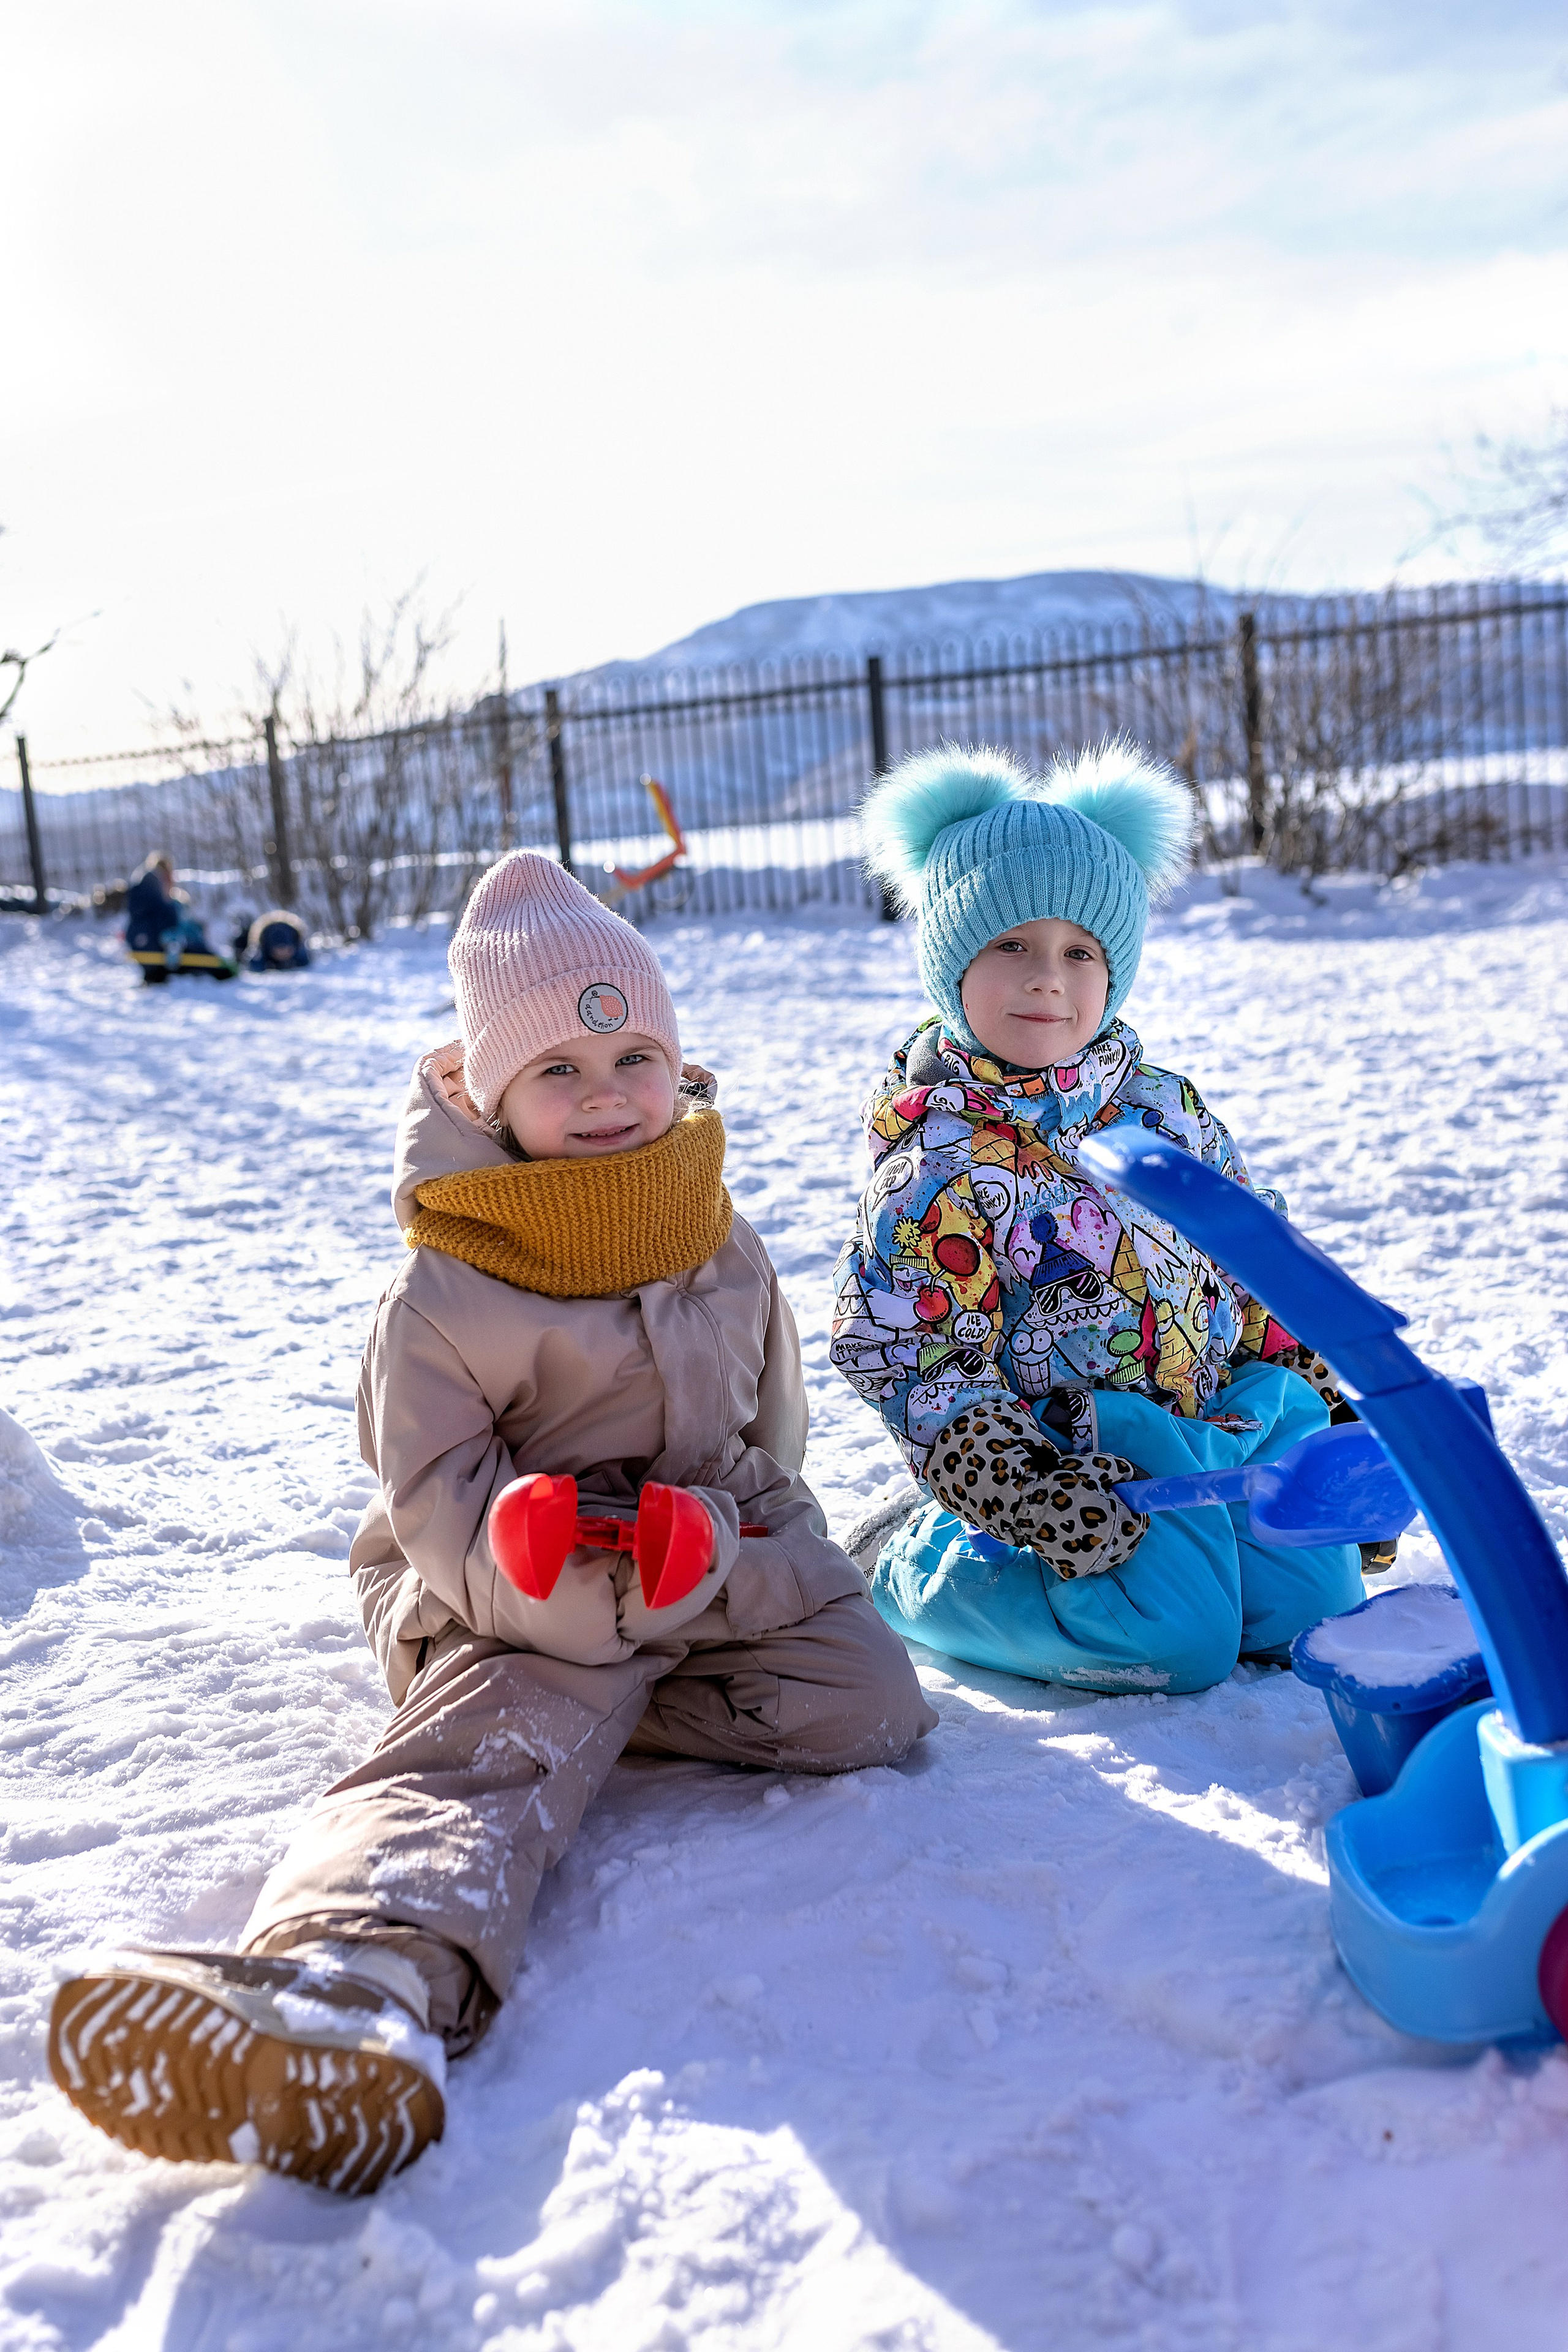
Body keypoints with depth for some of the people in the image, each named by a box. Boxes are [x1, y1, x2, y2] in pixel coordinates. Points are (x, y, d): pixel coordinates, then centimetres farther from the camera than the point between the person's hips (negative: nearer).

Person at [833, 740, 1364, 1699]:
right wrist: (1047, 1508, -20)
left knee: (1317, 1603, -4)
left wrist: (1330, 1405, 14)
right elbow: (929, 1373, -15)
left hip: (1236, 1412, 6)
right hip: (1083, 1452, -6)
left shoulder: (1170, 1109, 5)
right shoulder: (934, 1166, -13)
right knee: (1177, 1641, -19)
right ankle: (911, 1562, 2)